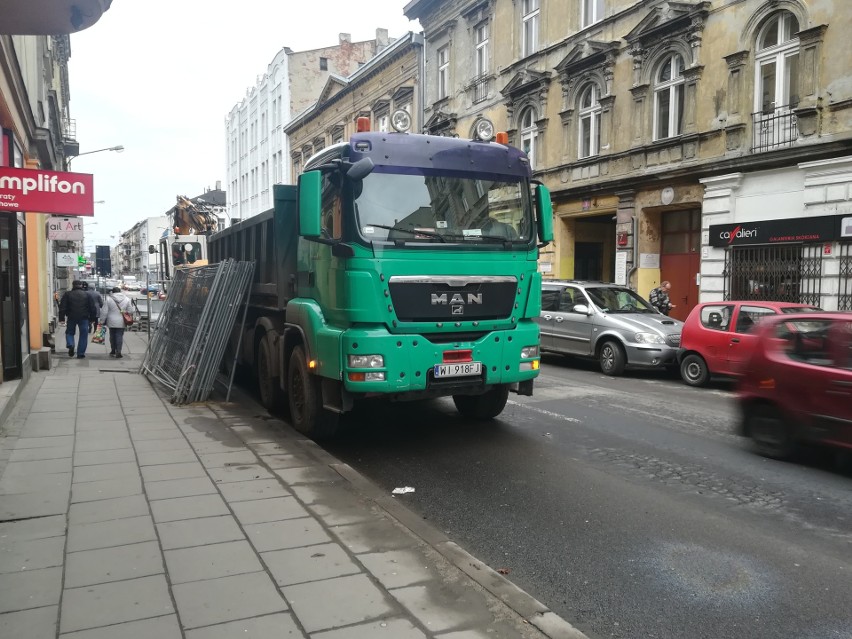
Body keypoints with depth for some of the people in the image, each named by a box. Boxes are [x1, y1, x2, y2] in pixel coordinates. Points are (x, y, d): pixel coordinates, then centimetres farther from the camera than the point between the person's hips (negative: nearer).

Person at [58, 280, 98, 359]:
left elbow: (62, 307, -2)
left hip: (71, 317, 0)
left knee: (69, 332, 19)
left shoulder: (67, 294, 2)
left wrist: (61, 319, -1)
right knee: (83, 335, 7)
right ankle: (80, 354, 4)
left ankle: (70, 345, -9)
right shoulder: (86, 295, 4)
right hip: (84, 318, 0)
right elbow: (92, 307, 3)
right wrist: (93, 317, 11)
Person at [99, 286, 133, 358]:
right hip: (121, 322, 0)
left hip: (111, 322, 0)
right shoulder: (127, 299, -1)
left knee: (112, 336, 14)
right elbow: (129, 311, 2)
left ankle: (113, 351, 26)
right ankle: (118, 353, -2)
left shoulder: (108, 299, -4)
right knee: (119, 336, 2)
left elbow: (104, 312, -3)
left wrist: (102, 321, 4)